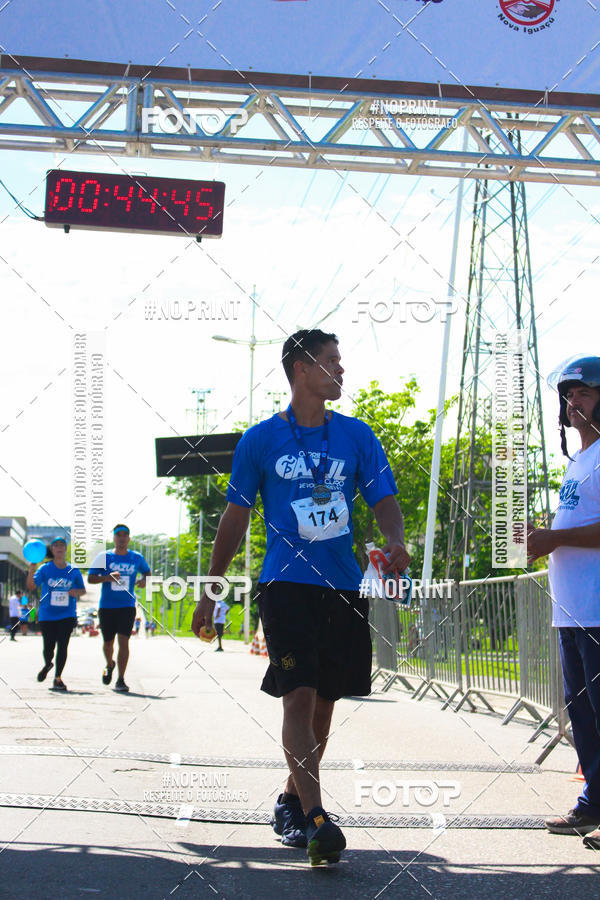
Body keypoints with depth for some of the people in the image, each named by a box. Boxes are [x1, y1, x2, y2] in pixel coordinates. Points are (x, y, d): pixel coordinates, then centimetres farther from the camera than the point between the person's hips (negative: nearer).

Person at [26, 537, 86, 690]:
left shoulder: (73, 570, 4)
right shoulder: (45, 569, 0)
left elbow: (83, 590, 13)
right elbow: (31, 586, -9)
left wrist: (76, 592, -11)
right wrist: (32, 569, -25)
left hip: (67, 615, 0)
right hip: (47, 615, 0)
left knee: (62, 645, -7)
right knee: (48, 647, 0)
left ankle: (58, 678, 6)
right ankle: (47, 665, 35)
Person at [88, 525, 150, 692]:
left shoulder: (137, 558, 5)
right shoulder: (104, 557, 0)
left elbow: (147, 572, 22)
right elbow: (90, 578, -2)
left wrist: (144, 580, -2)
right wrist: (108, 577, -20)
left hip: (127, 606, 0)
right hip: (106, 607, 0)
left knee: (124, 641, -12)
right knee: (108, 642, 10)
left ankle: (120, 680, -8)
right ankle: (109, 665, 42)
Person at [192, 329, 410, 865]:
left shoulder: (356, 435, 10)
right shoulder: (261, 439, 3)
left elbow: (384, 500, 5)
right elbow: (236, 516, 8)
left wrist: (395, 540, -18)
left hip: (344, 587, 4)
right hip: (287, 583, -4)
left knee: (323, 703, 10)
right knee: (299, 698, -15)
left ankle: (291, 801, 28)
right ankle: (316, 820, -19)